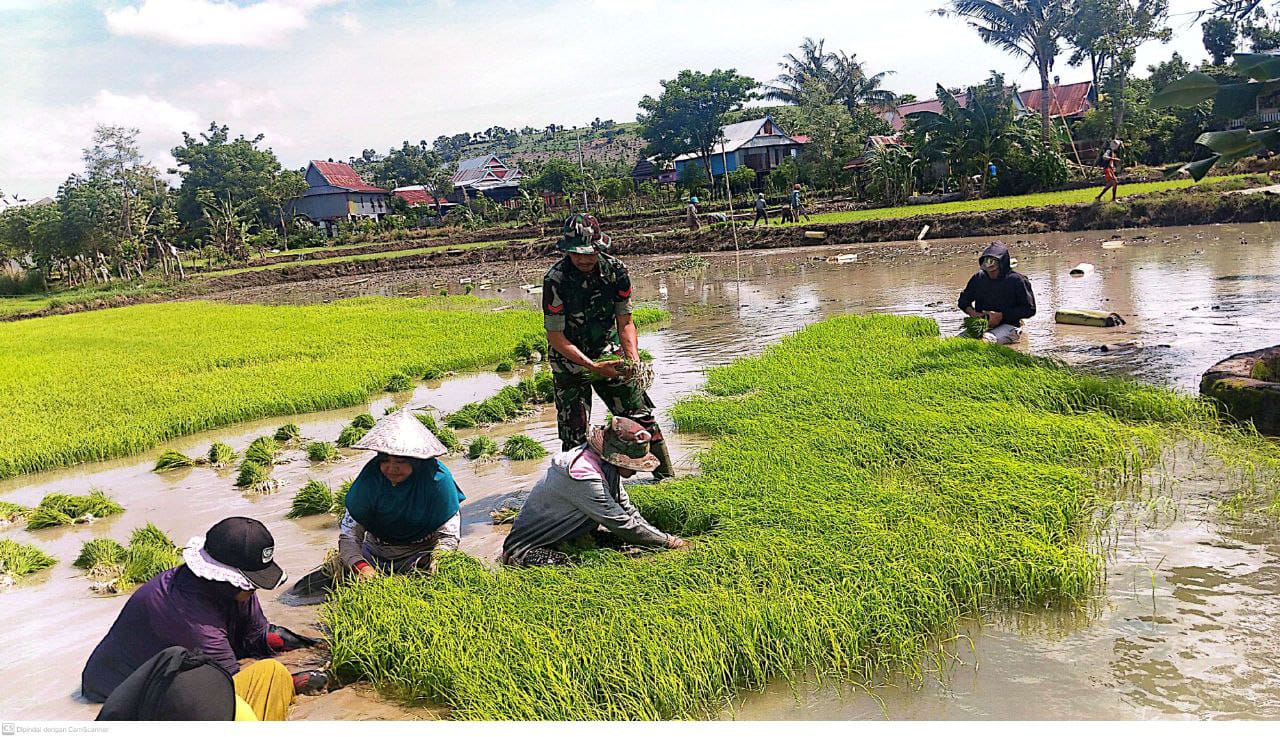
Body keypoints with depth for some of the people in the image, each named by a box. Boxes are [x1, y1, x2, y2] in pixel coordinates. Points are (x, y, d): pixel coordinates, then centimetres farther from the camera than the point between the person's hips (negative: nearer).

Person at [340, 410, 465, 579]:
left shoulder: (437, 478, -20)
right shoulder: (370, 477, -15)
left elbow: (448, 536, -14)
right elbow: (349, 534, -13)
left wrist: (434, 565, -34)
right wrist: (360, 566, -33)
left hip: (422, 555, -3)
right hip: (376, 555, 3)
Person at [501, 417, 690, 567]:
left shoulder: (606, 464, -3)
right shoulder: (584, 476, -32)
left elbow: (628, 510, 6)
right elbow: (623, 524, -28)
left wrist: (663, 539, -4)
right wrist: (671, 543, -20)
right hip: (527, 548, -9)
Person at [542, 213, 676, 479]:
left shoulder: (615, 270, -12)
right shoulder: (555, 280, -23)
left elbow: (624, 322, -3)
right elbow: (555, 336, -19)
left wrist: (633, 357, -20)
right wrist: (593, 366, -26)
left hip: (608, 353, 3)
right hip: (570, 359, -3)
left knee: (641, 414, 7)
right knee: (574, 430, -5)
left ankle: (665, 473, 23)